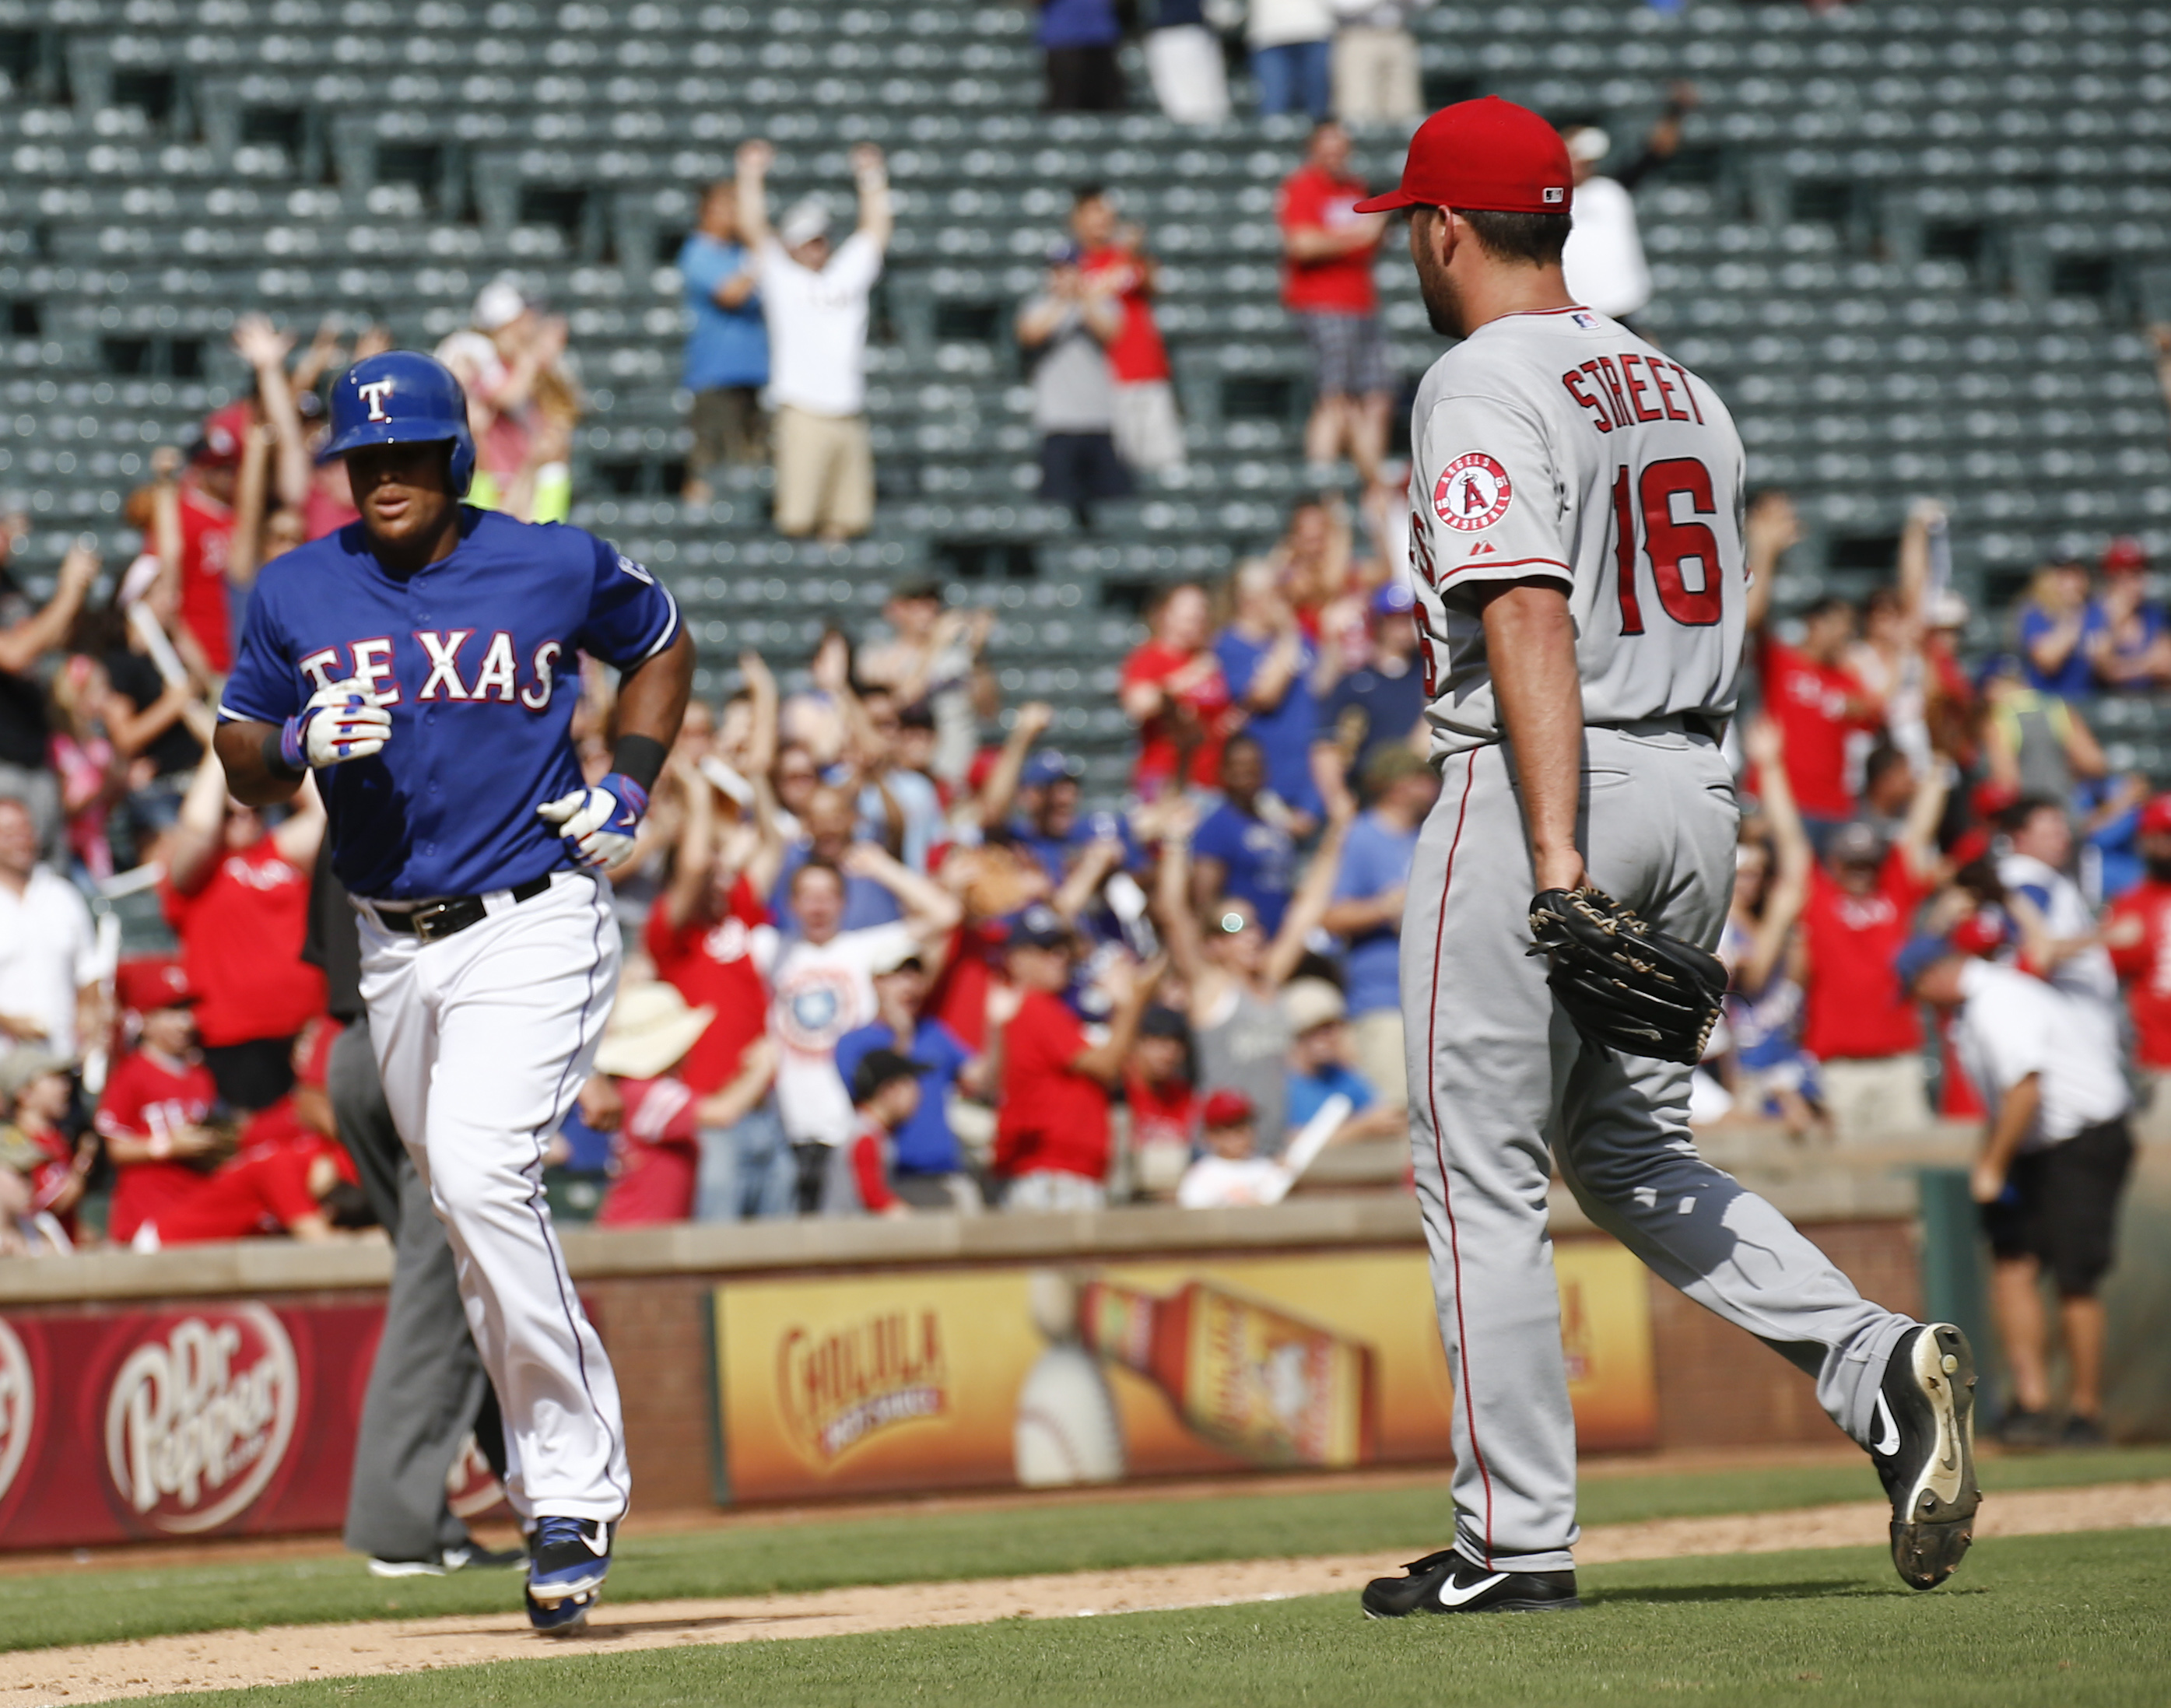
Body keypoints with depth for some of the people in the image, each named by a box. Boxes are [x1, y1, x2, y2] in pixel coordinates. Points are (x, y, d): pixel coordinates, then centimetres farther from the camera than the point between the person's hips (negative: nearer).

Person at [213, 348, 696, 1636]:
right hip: (396, 950, 5)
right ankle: (571, 1479, 25)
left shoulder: (556, 568, -2)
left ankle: (573, 1490, -17)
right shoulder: (297, 596, 4)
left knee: (479, 1170, -23)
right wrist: (298, 743, -14)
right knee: (475, 1222, 10)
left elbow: (661, 646, 17)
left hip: (536, 927, -5)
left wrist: (629, 789, 3)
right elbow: (241, 761, 9)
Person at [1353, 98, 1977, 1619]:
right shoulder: (1682, 390, 15)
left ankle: (1517, 1541, 2)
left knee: (1482, 1167, 1)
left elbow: (1531, 615, -22)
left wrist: (1555, 850, -27)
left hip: (1535, 786, -8)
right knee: (1627, 1145, 16)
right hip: (1699, 788, 8)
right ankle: (1879, 1366, -4)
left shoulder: (1484, 385, -11)